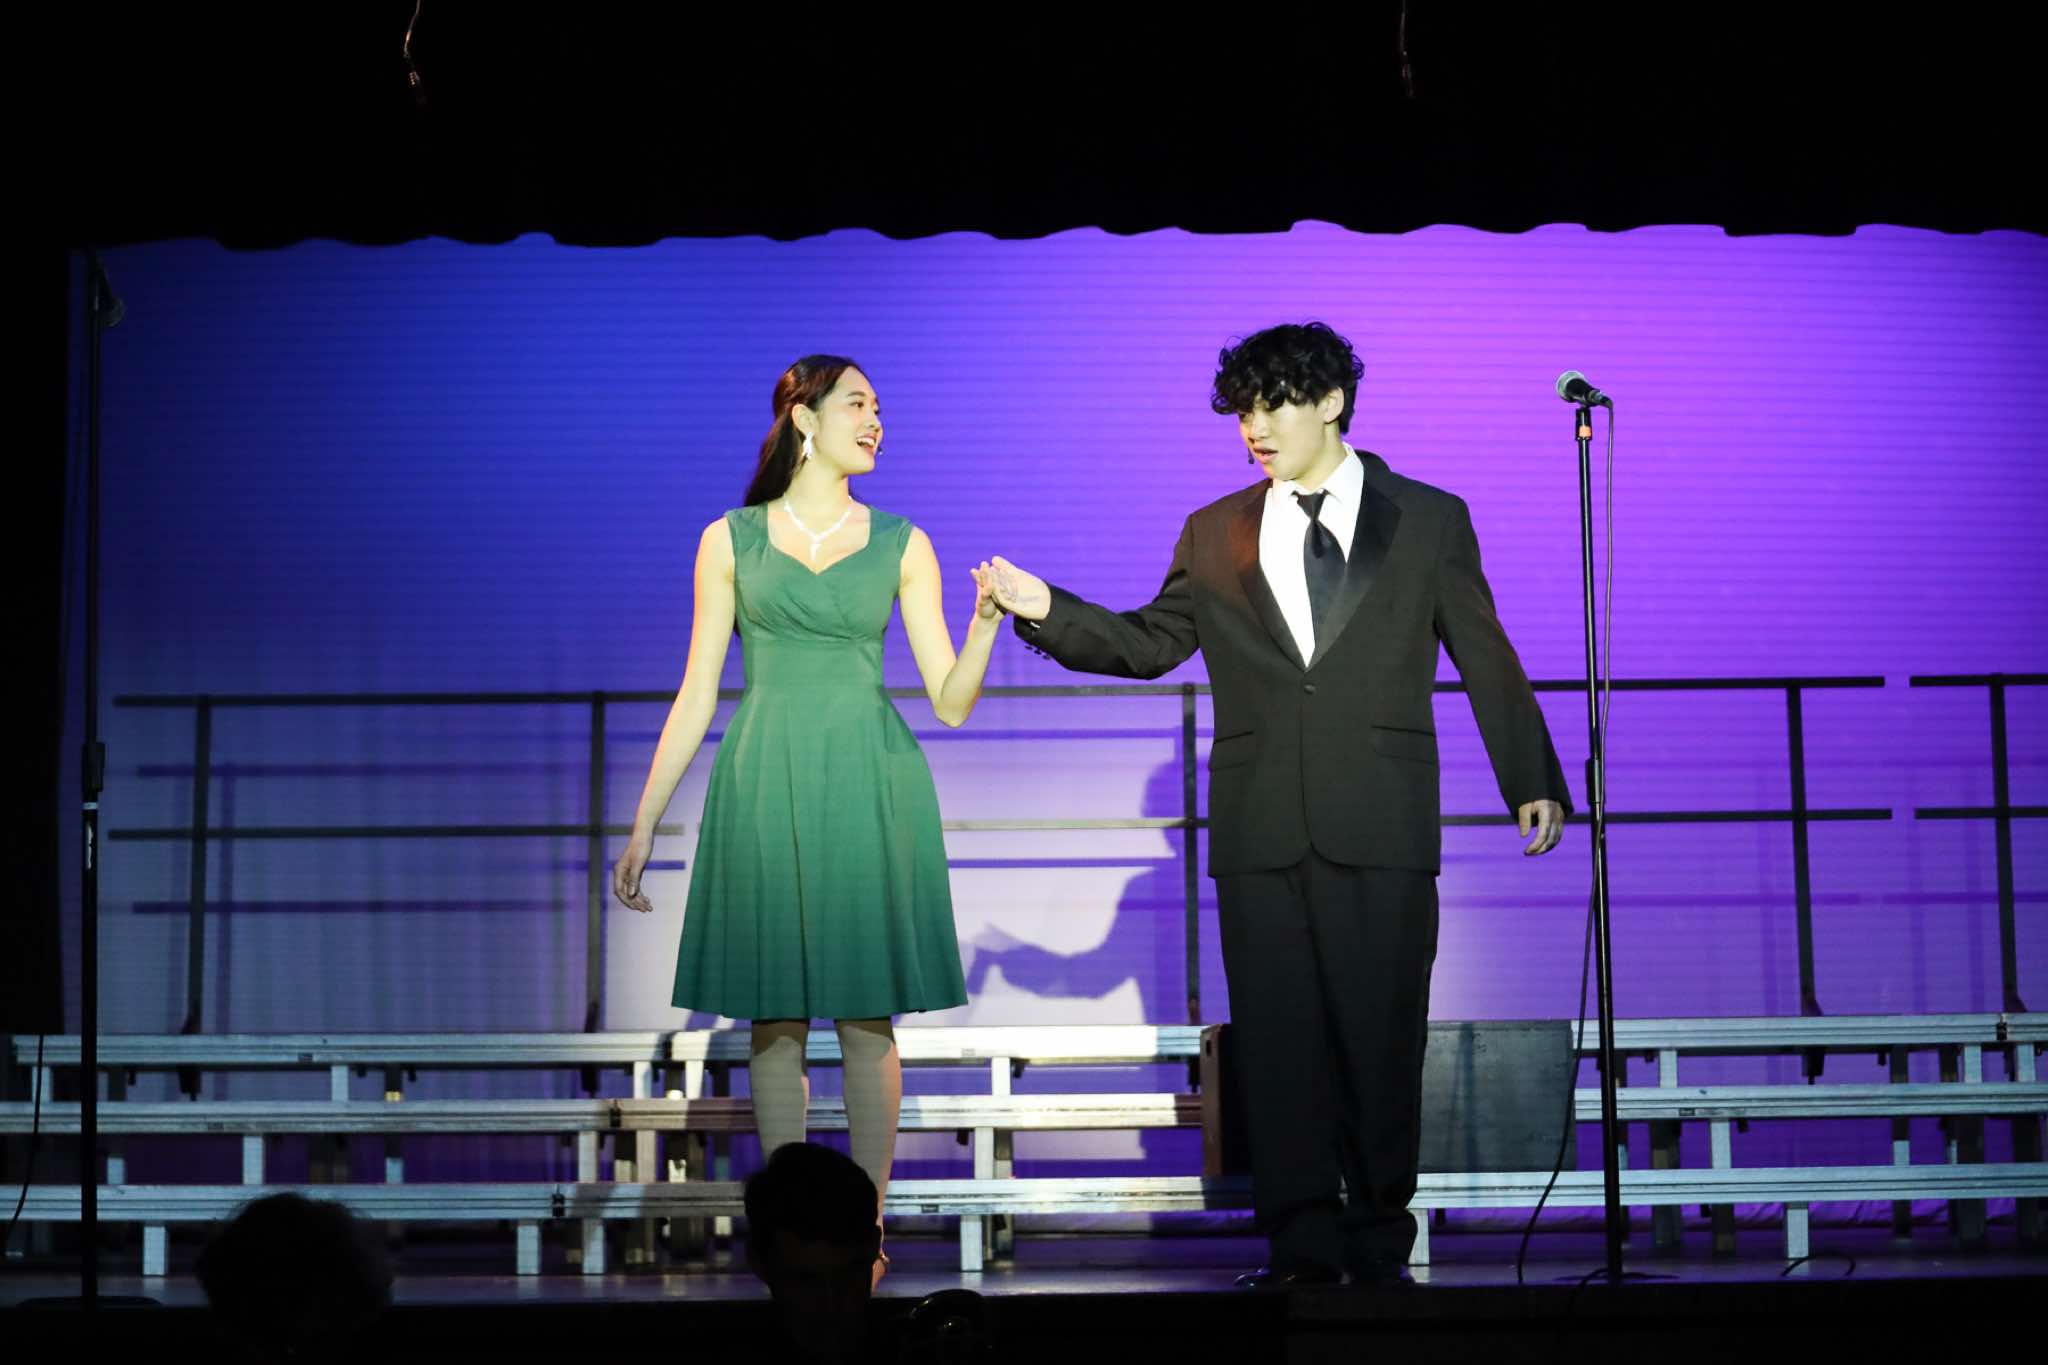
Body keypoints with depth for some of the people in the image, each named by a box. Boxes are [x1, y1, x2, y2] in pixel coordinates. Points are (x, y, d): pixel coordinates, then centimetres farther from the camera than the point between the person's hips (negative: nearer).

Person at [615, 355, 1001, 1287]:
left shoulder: (901, 545, 8)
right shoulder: (730, 541, 7)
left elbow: (950, 702, 5)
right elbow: (697, 695, 7)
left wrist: (986, 622, -13)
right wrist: (644, 823, 4)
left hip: (870, 789, 0)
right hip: (765, 789, 0)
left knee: (867, 1017, -1)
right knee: (775, 1016, 0)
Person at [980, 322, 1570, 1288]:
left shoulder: (1428, 521, 7)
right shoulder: (1216, 535, 13)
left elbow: (1486, 660, 7)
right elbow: (1149, 643, 13)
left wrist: (1533, 782, 2)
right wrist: (1047, 611, -2)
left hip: (1381, 829, -2)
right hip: (1260, 834, 2)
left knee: (1380, 1035, -1)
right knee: (1278, 1038, 1)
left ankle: (1378, 1244, 8)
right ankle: (1302, 1248, 6)